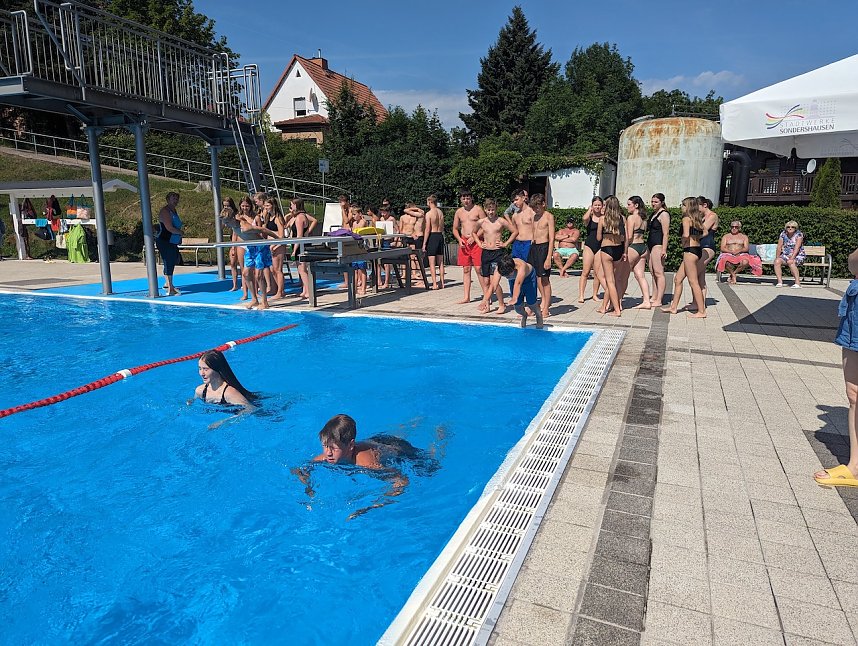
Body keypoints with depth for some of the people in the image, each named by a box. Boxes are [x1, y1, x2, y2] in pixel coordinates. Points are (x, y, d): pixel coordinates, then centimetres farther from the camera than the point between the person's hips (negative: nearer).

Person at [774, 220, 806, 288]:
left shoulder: (799, 235, -8)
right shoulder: (783, 234, 4)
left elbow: (797, 248, -19)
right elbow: (779, 247, 1)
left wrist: (791, 258, -31)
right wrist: (777, 257, -12)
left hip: (798, 256, -4)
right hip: (785, 255, 4)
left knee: (790, 262, -36)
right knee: (777, 261, -27)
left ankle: (798, 283, -35)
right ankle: (780, 282, -30)